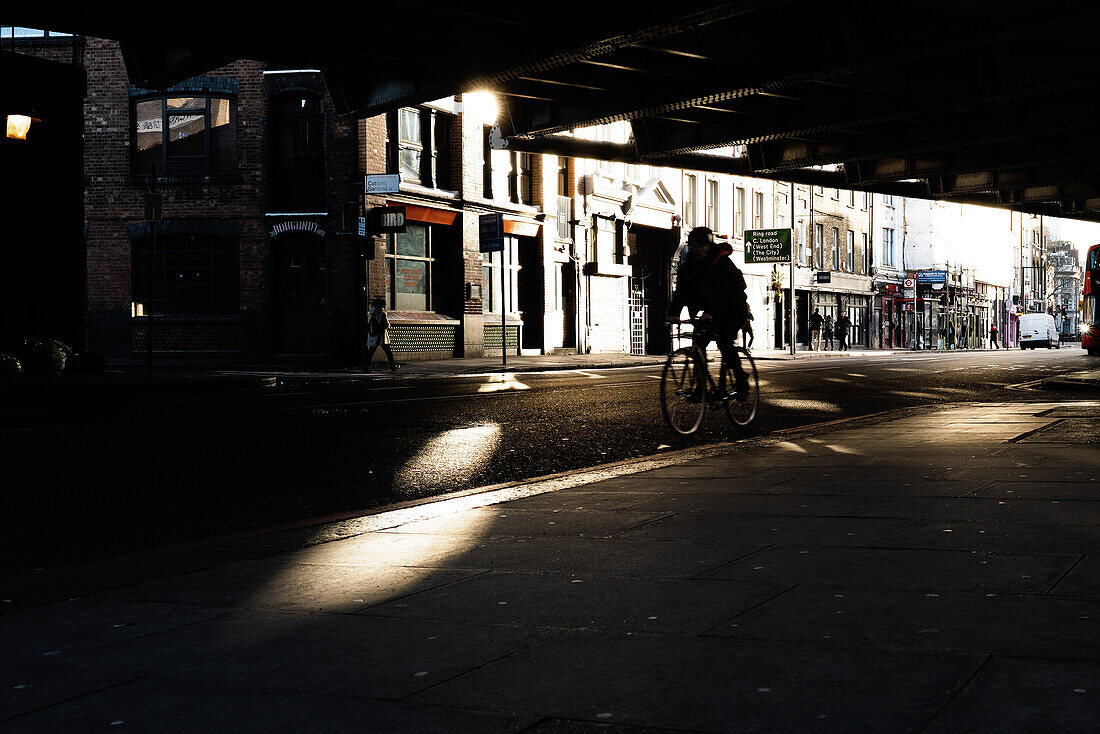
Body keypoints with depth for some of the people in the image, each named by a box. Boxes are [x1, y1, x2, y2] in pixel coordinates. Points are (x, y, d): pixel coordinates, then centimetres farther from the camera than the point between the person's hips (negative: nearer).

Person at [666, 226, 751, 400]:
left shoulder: (723, 262, -22)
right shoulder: (688, 266, -3)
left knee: (724, 342, -23)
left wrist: (710, 312, -50)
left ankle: (741, 379, -6)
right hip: (711, 312, 6)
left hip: (733, 309, -6)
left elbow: (724, 291, -35)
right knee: (699, 341, -10)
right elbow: (681, 292, -13)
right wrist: (673, 313, -31)